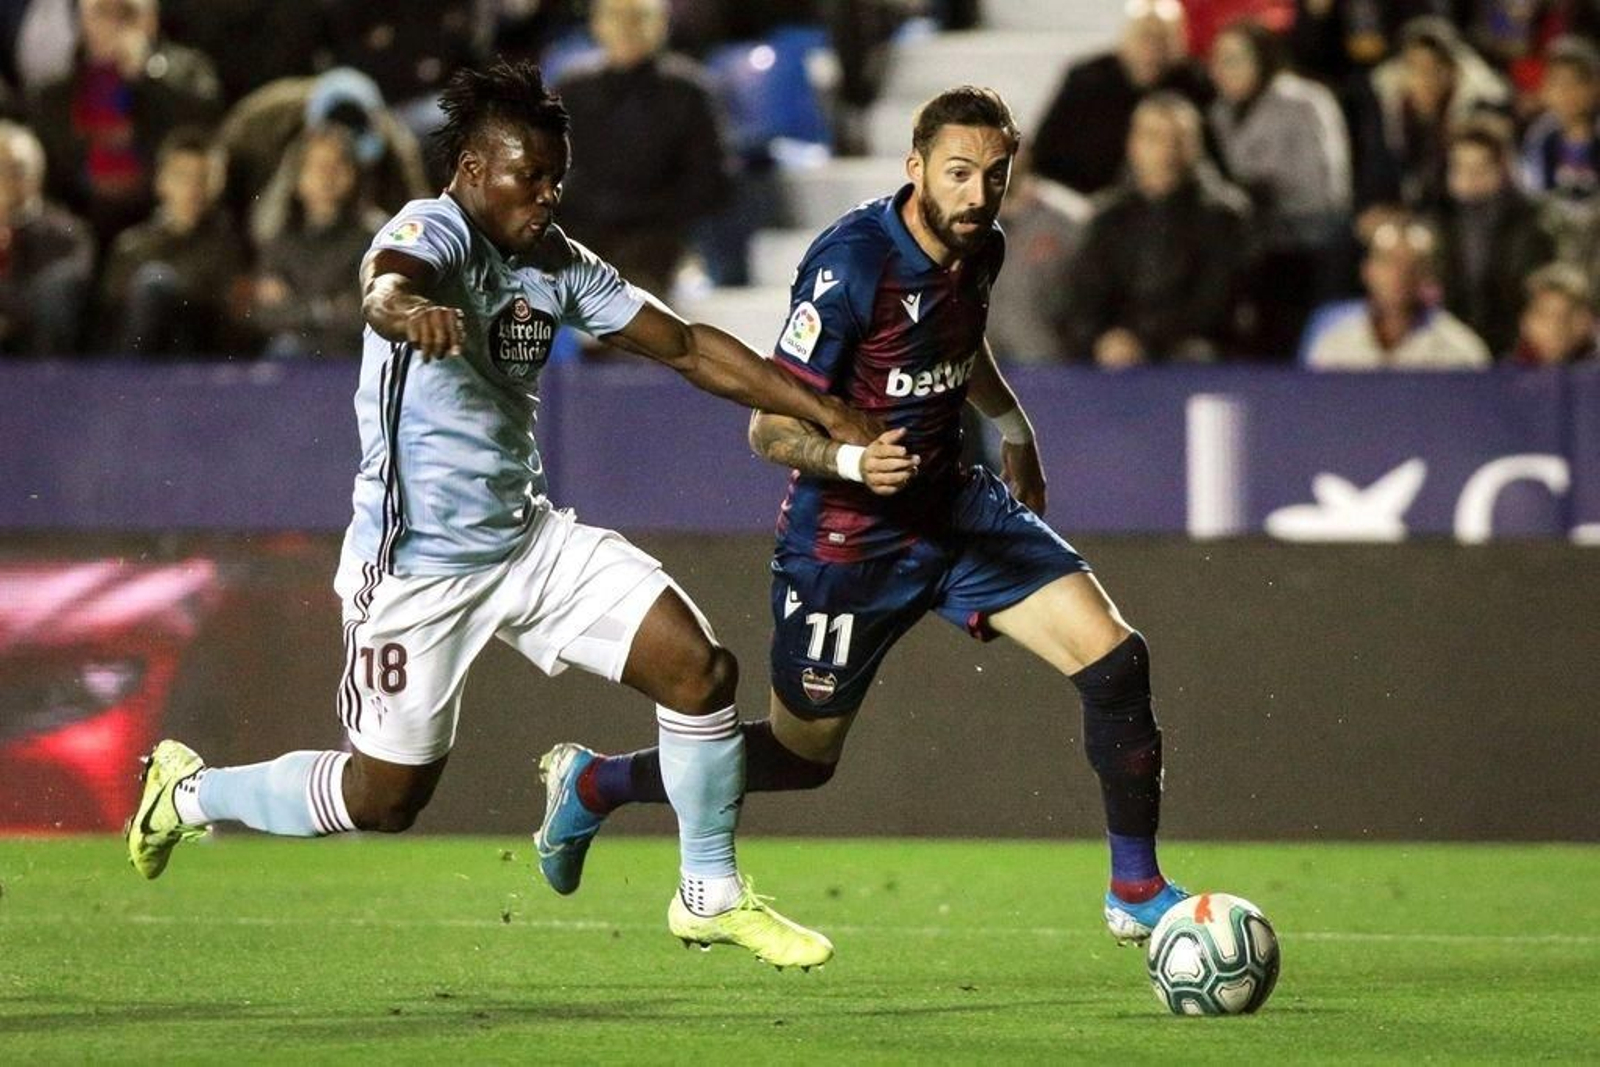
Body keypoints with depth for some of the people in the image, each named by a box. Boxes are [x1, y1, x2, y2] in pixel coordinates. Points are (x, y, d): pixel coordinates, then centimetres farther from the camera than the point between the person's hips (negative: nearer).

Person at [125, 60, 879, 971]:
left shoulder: (558, 262, 4)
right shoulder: (434, 230, -18)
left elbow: (689, 349, 8)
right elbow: (384, 287, -42)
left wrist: (832, 416, 2)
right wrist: (405, 308, -68)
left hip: (530, 538, 7)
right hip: (419, 564, -7)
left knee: (701, 670, -7)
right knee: (385, 797, 3)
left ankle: (712, 896, 10)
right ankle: (191, 792, 28)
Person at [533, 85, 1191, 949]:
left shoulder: (979, 250, -1)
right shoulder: (852, 262, -25)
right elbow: (768, 427, -23)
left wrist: (1014, 430, 30)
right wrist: (851, 458, -40)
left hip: (954, 509, 6)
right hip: (845, 542, -6)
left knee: (1113, 657, -10)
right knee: (801, 755, 9)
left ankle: (1136, 892, 4)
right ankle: (592, 782, 33)